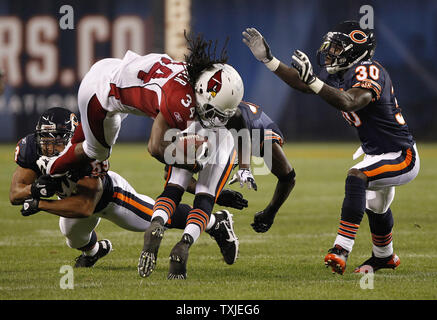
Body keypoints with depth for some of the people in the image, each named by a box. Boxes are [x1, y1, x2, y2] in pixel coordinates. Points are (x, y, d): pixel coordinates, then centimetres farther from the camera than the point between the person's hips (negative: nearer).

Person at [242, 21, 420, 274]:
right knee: (375, 207, 29)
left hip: (402, 158, -11)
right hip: (376, 153, 11)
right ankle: (385, 257, 56)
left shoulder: (369, 72, -26)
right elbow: (301, 84, 6)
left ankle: (342, 250, -39)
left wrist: (313, 81, -52)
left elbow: (348, 103, -43)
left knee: (357, 176, -33)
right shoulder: (339, 75, 0)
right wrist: (268, 59, -2)